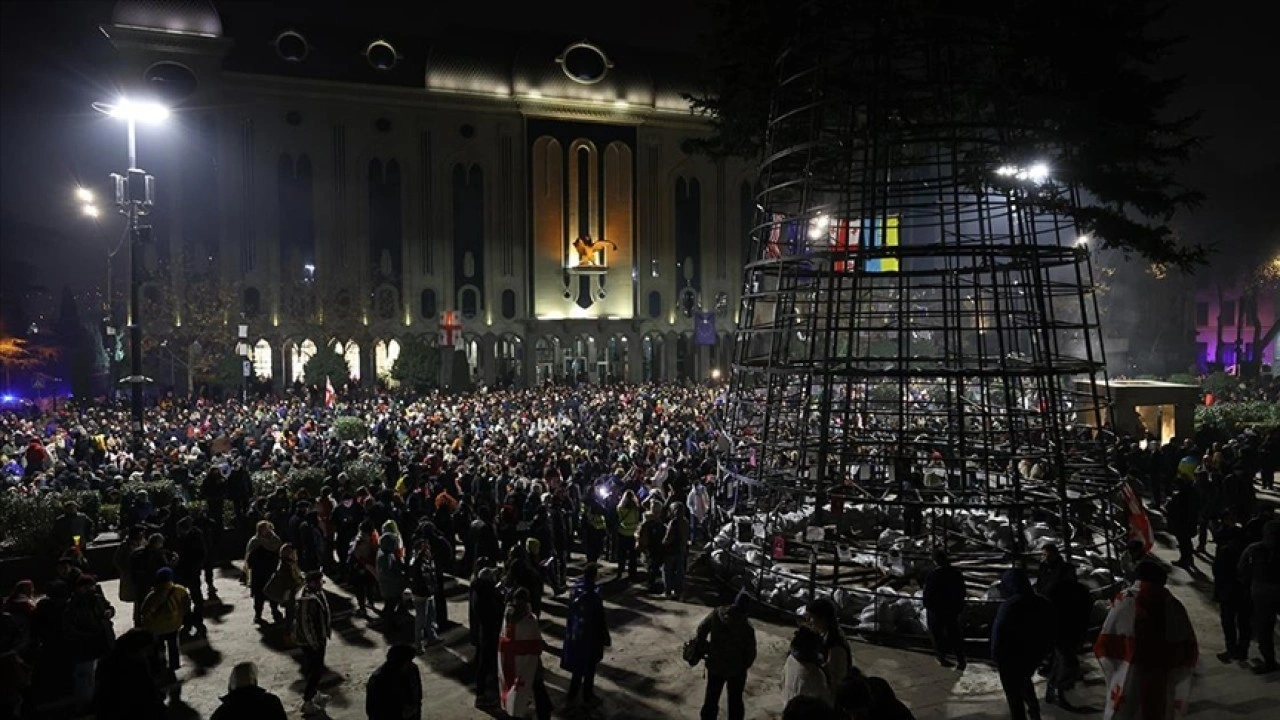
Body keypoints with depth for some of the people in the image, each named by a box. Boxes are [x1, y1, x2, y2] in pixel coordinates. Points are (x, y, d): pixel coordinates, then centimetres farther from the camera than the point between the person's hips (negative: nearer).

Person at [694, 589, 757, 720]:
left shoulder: (716, 614, -16)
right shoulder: (746, 627, -25)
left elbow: (701, 629, -7)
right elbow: (751, 652, -16)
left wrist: (706, 647, 9)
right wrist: (744, 665, 4)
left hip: (715, 665, 3)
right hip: (736, 669, -2)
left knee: (711, 698, 20)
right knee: (735, 701, 18)